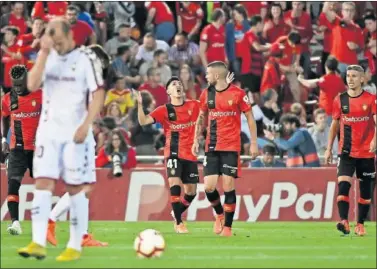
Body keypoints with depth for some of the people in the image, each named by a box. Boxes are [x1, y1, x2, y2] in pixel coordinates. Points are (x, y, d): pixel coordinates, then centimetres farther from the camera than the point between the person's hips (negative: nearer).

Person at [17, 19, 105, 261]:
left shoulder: (87, 59, -6)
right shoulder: (48, 58, 7)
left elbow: (99, 94, -9)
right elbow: (32, 85, -6)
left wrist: (86, 125, -18)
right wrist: (44, 53, -12)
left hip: (75, 134, -4)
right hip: (48, 131, 4)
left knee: (76, 188, 1)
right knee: (43, 184, -5)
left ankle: (75, 247, 7)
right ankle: (38, 244, -10)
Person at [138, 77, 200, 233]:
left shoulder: (193, 106, 6)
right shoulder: (164, 110, 0)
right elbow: (143, 121, -8)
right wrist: (140, 104, -24)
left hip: (190, 154, 3)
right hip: (173, 153, -3)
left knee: (191, 192, 6)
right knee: (175, 184, -22)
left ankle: (177, 214, 35)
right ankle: (178, 223, -10)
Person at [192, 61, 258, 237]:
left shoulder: (237, 94, -6)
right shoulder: (206, 94, 7)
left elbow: (250, 118, 0)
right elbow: (201, 118, 19)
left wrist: (254, 143, -3)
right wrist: (196, 140, 12)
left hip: (231, 147, -4)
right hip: (211, 147, 4)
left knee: (228, 186, -8)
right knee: (209, 186, -5)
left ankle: (227, 226, 1)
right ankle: (219, 214, 23)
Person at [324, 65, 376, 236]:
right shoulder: (340, 100, 5)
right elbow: (334, 125, 13)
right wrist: (329, 149, 11)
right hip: (346, 151, 1)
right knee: (343, 184, -17)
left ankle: (360, 225, 17)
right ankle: (344, 222, -24)